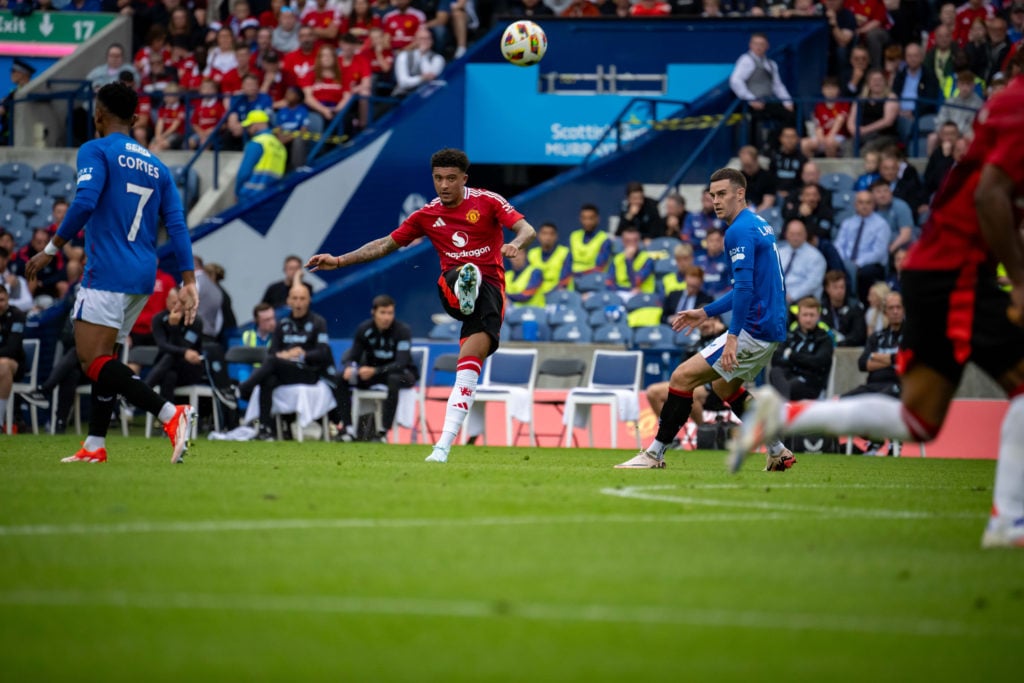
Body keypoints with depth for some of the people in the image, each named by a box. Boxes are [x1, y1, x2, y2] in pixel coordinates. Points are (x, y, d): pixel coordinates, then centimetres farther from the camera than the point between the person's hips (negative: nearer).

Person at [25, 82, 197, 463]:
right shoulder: (155, 165, 16)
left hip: (106, 272, -8)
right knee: (103, 357, 17)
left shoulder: (96, 151, -4)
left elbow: (85, 203, -19)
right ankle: (94, 446, 16)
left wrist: (51, 250, -11)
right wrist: (188, 282, 5)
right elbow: (177, 225, 9)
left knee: (92, 360, -12)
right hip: (143, 276, 8)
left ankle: (171, 414, -27)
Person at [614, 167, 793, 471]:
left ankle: (655, 453, -4)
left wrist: (732, 337, -28)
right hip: (772, 328, 11)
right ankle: (778, 452, 29)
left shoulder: (740, 231, -15)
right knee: (724, 384, 30)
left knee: (682, 377, -9)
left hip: (755, 330, -11)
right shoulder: (759, 225, 16)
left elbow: (745, 287, -25)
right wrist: (706, 312, 24)